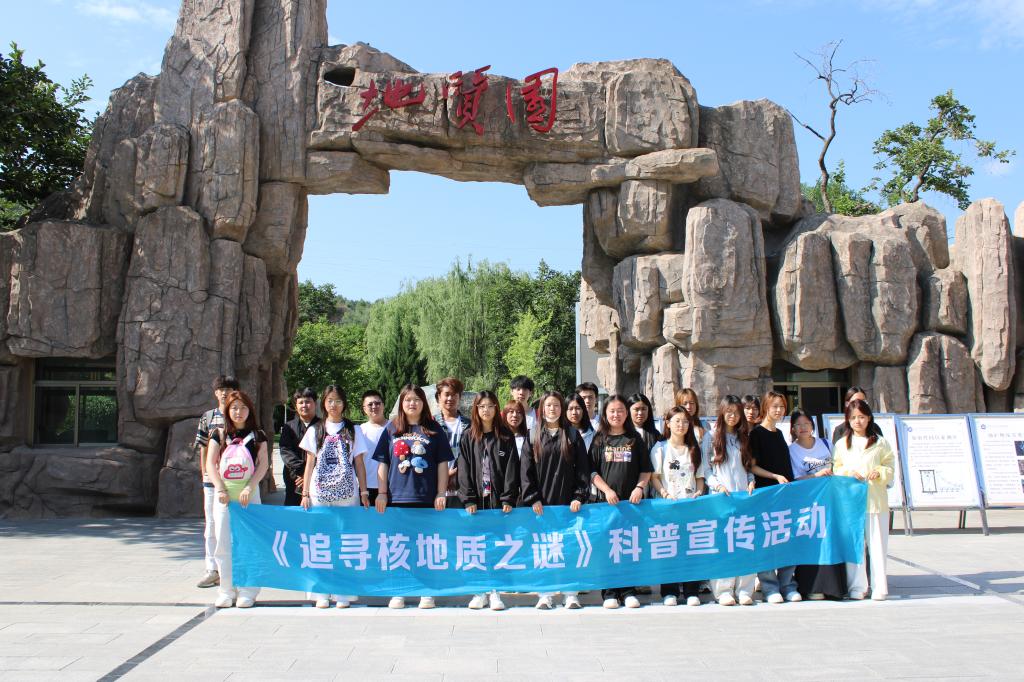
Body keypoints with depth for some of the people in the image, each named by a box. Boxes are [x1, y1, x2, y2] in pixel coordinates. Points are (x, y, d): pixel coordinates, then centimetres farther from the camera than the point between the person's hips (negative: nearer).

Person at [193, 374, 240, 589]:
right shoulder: (208, 417, 10)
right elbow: (203, 448, 11)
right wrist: (205, 473, 2)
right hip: (212, 479, 3)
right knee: (212, 525, 7)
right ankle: (212, 570, 15)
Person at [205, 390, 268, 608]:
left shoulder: (258, 435, 7)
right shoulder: (219, 434, 9)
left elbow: (263, 464, 0)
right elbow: (210, 463, 3)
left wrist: (249, 488, -12)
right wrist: (220, 489, -9)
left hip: (249, 493, -1)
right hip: (224, 494, 1)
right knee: (223, 544, 1)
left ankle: (247, 591, 6)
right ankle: (226, 591, 11)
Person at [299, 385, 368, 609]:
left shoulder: (352, 430, 9)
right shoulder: (315, 430, 11)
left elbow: (359, 464, 9)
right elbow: (310, 464, 11)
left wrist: (364, 492, 4)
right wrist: (305, 493, 5)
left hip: (347, 493, -1)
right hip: (320, 493, 1)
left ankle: (343, 593, 5)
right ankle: (322, 594, 7)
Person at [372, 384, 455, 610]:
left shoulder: (433, 429, 5)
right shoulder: (391, 429, 8)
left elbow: (442, 463, 5)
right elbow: (382, 463, 9)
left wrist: (441, 494, -1)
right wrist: (382, 493, 3)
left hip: (427, 498, -1)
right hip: (397, 498, 1)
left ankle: (427, 592, 14)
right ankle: (398, 592, 17)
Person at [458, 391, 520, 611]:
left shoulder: (506, 436, 5)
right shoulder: (468, 438, 8)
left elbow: (511, 468, 0)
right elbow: (464, 470, 3)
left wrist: (508, 499, -9)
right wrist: (468, 499, -7)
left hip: (499, 500, -1)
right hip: (477, 501, 1)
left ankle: (495, 591, 7)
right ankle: (480, 591, 10)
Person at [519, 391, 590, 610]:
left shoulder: (573, 435, 8)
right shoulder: (533, 436, 8)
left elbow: (583, 468, 4)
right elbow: (526, 470, 3)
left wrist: (579, 496, -5)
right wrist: (533, 498, -6)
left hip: (568, 502, 0)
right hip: (541, 504, 0)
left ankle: (571, 594, 9)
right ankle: (545, 595, 8)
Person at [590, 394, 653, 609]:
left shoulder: (635, 439, 9)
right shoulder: (599, 440, 6)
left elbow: (646, 470, 10)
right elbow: (592, 471, 3)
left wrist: (639, 487, -7)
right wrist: (606, 490, -10)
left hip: (631, 501, 1)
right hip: (606, 500, -1)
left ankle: (628, 591, 12)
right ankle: (609, 592, 8)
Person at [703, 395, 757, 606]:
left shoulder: (743, 438, 19)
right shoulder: (711, 436, 5)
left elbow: (748, 466, 22)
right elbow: (704, 467, 2)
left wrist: (751, 481, 4)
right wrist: (716, 485, -11)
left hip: (743, 494, 4)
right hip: (720, 496, -4)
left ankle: (744, 590, 3)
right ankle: (723, 591, -2)